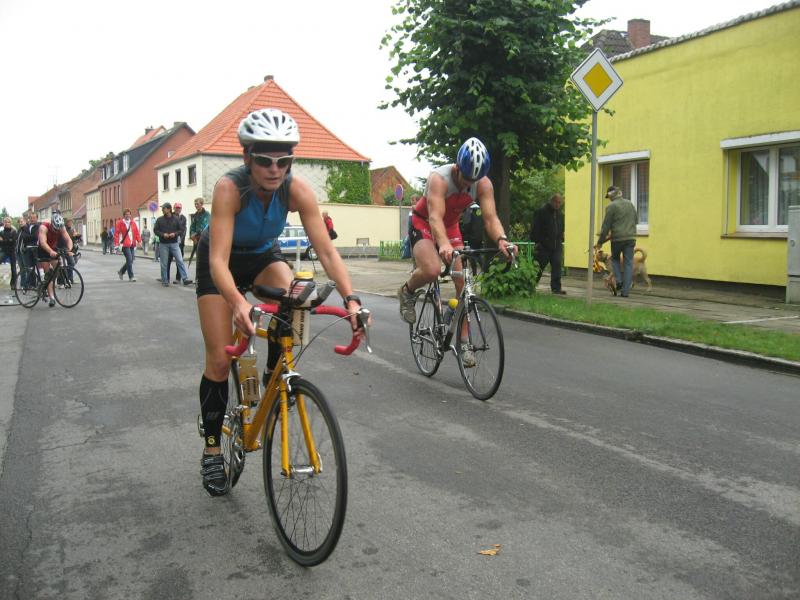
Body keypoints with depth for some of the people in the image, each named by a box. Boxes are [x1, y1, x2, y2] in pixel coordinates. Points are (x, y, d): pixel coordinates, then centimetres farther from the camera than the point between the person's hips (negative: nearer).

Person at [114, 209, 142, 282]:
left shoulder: (133, 222, 12)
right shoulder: (120, 223, -1)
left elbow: (137, 232, 11)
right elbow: (117, 233, -4)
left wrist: (139, 241, 2)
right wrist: (117, 244, -11)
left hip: (132, 244, 5)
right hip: (125, 244, -5)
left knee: (131, 260, 8)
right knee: (129, 260, -10)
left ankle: (121, 271, 31)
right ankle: (131, 276, -3)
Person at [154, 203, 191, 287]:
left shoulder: (176, 219, 2)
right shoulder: (159, 219, 3)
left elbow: (181, 230, 6)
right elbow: (155, 230, 4)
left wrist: (175, 234, -14)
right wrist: (163, 234, -12)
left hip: (174, 243, 0)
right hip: (163, 244, 0)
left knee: (180, 261, -7)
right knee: (164, 263, 3)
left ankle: (185, 279, -7)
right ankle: (165, 281, 12)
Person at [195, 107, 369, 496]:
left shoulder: (297, 190, -27)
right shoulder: (229, 188, -35)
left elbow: (326, 250, -30)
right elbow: (219, 260, -42)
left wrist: (350, 298, -44)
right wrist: (238, 302, -61)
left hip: (263, 257, 2)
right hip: (221, 263, -2)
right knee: (220, 360, -7)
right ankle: (212, 449, 12)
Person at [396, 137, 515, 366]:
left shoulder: (484, 184, -18)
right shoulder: (439, 178, -32)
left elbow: (491, 217, -26)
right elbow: (435, 217, -43)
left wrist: (501, 240, -48)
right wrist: (444, 245, -62)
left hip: (451, 227, 5)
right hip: (423, 223, -4)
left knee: (463, 282, -8)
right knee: (431, 270, -33)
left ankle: (464, 341, 3)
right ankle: (406, 292, 2)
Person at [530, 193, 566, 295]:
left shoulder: (559, 214, 15)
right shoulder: (541, 212, -6)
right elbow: (535, 229, -9)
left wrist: (561, 240, 14)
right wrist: (537, 242, -13)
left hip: (556, 246, 5)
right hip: (543, 246, -5)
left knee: (557, 266, -3)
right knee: (539, 267, 2)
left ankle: (556, 288, -1)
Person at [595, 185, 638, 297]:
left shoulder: (612, 206, -7)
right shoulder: (630, 204, 11)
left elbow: (606, 226, -7)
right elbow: (635, 220, 19)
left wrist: (600, 242, 0)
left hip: (617, 238, -4)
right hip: (631, 238, 4)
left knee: (615, 259, 20)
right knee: (628, 263, 5)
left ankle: (618, 281, 4)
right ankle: (625, 291, 4)